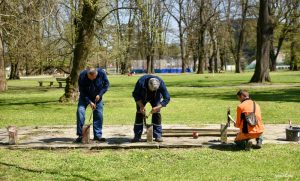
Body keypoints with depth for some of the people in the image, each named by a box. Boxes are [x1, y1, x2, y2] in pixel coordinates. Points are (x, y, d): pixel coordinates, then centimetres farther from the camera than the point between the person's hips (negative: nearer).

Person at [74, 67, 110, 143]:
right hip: (85, 97, -1)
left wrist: (100, 94, -21)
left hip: (97, 97, 2)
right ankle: (80, 135, -9)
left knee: (99, 115, -3)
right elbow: (82, 91, -20)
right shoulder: (82, 76, -29)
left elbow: (106, 84, -11)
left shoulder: (101, 73, -26)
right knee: (80, 112, -16)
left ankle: (97, 135, 7)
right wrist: (89, 102, -25)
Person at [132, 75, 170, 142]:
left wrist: (157, 107, -39)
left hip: (155, 98, 0)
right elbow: (135, 95, -21)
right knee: (139, 113, -10)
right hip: (142, 97, 0)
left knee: (157, 113, -13)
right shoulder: (141, 82, -38)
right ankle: (137, 136, -3)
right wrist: (141, 106, -31)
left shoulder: (161, 84, -36)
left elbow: (167, 98, -28)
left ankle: (158, 135, -6)